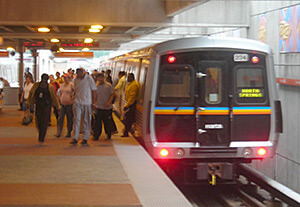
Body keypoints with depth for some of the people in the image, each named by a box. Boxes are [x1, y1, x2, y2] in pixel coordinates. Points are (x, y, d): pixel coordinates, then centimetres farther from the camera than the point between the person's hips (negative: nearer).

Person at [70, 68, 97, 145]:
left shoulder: (89, 79, -5)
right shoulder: (76, 79, 6)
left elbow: (94, 90, -1)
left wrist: (94, 100, -2)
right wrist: (74, 97, 11)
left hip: (87, 103, -3)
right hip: (77, 102, 3)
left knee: (86, 121, 4)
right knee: (76, 119, -4)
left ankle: (85, 138, 11)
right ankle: (75, 138, -3)